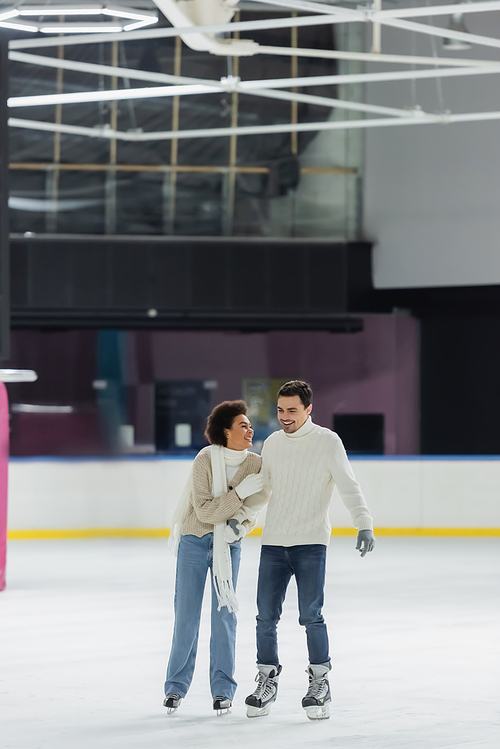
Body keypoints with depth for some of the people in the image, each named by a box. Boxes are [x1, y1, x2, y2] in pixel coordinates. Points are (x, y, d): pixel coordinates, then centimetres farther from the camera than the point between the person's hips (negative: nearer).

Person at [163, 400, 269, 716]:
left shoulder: (256, 464, -6)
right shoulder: (206, 460, -17)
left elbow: (253, 511, 3)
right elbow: (205, 511, -21)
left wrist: (238, 526, -17)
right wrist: (240, 493, -28)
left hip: (229, 544, 2)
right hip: (194, 541, -2)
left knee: (225, 614, 0)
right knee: (187, 615, 2)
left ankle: (223, 689, 8)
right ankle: (176, 686, 14)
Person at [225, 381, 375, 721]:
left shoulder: (328, 442, -4)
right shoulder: (272, 444, 11)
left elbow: (349, 486, -10)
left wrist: (365, 524, -21)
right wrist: (239, 517, 7)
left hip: (311, 543, -4)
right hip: (273, 543, 4)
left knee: (311, 616, -8)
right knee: (266, 617, 3)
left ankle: (320, 683, 5)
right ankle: (267, 682, 16)